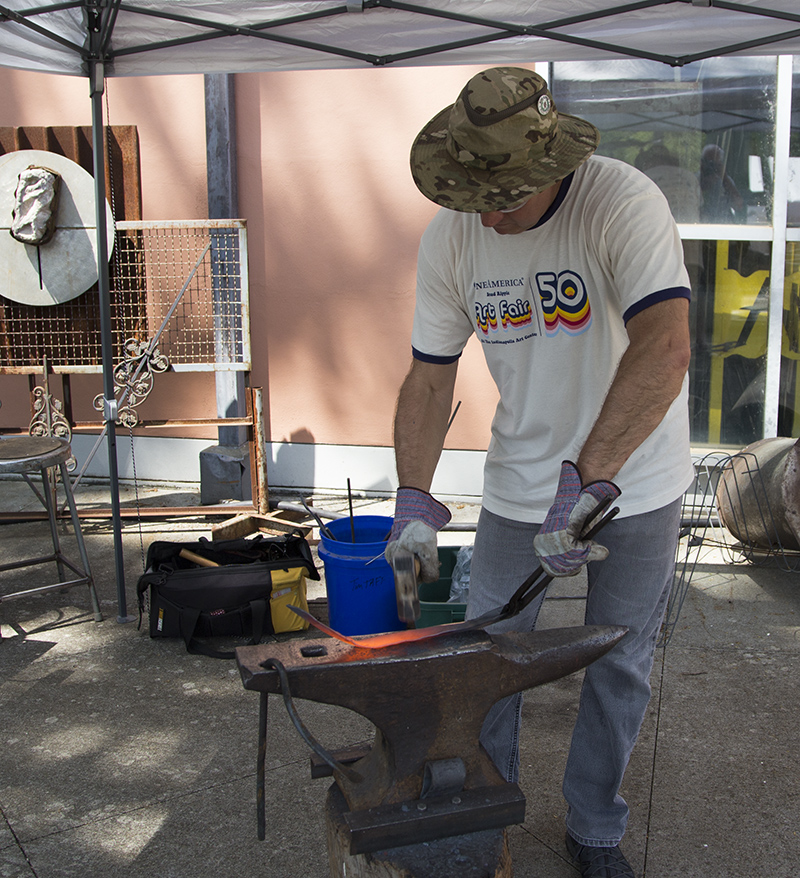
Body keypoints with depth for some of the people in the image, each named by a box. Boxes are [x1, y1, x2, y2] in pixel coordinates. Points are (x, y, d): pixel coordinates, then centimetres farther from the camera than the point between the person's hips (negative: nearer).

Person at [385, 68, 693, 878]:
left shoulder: (624, 202, -24)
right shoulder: (450, 236, -10)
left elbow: (664, 348, -38)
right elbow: (429, 376, -3)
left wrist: (586, 480, -43)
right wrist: (414, 499, -13)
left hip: (633, 477, -2)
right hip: (519, 480, 3)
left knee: (618, 665, 11)